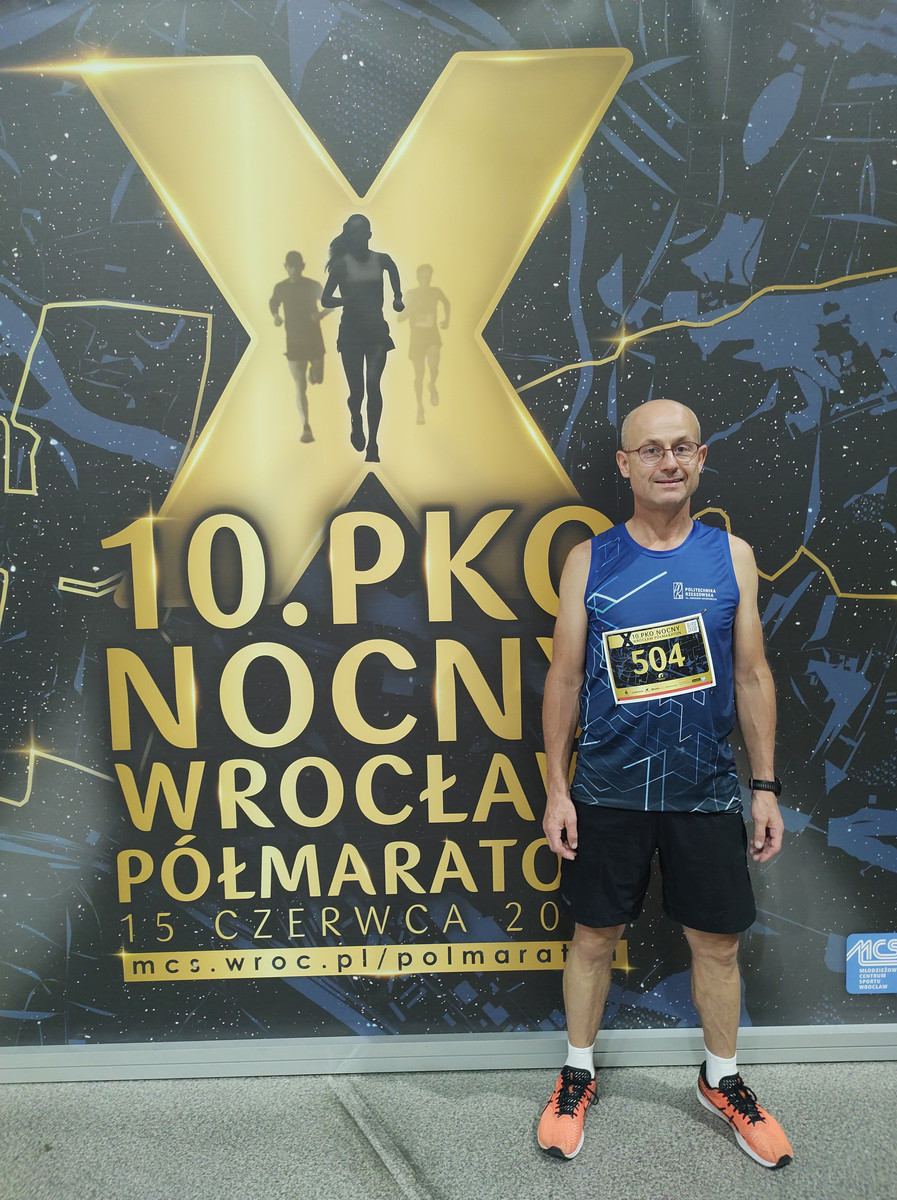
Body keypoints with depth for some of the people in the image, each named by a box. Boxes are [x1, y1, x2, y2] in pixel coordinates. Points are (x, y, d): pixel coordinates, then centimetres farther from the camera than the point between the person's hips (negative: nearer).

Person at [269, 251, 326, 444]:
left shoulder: (313, 286, -5)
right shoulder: (280, 288, 0)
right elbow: (273, 303, 18)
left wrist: (322, 314, -19)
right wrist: (276, 316, -3)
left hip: (314, 340, 0)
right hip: (294, 342, 0)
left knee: (318, 380, 10)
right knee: (300, 386, -6)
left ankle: (313, 371, 49)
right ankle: (306, 428, -6)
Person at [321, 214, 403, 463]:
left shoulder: (381, 260, 2)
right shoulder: (342, 265, -4)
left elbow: (393, 270, 27)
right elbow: (325, 300, -5)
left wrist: (397, 297, 17)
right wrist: (347, 299, -23)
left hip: (376, 330, 1)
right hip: (351, 330, -1)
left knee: (373, 384, -13)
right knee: (356, 389, 1)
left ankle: (372, 444, -8)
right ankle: (356, 423, 36)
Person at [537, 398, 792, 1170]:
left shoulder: (732, 555, -1)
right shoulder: (589, 561, -5)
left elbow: (751, 675, 3)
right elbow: (565, 678, -2)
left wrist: (766, 785, 2)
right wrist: (556, 788, -3)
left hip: (705, 790, 1)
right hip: (608, 790, -1)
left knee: (718, 940, 14)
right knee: (595, 935, 12)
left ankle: (722, 1081, 39)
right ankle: (578, 1076, 35)